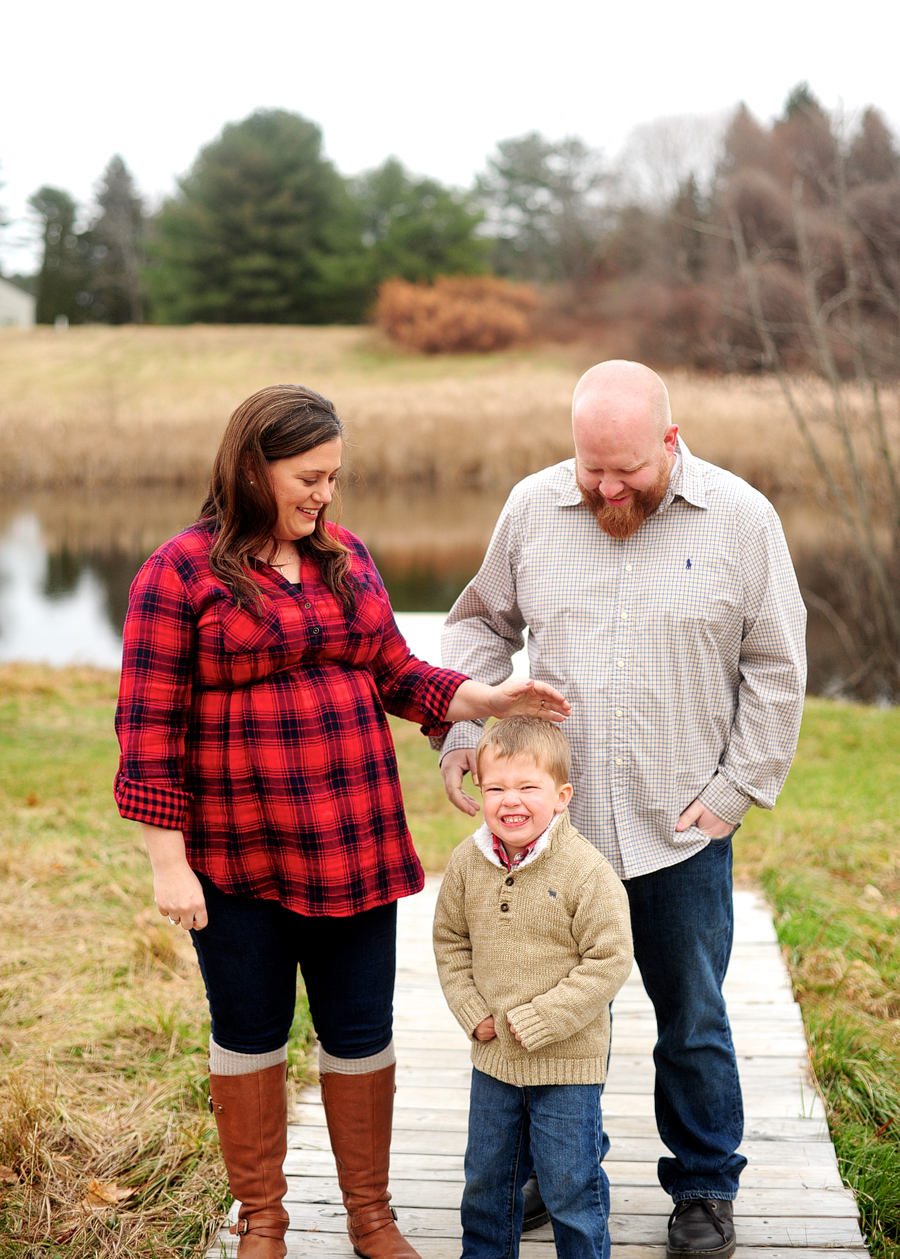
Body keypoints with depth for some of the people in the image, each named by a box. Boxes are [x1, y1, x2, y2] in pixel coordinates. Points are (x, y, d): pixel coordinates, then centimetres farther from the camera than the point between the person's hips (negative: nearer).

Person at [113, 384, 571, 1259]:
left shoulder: (345, 558, 8)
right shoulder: (180, 574, -9)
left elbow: (395, 676, 13)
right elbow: (149, 729, -10)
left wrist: (486, 700, -3)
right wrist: (167, 863, -13)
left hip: (353, 848, 4)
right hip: (237, 858, -4)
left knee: (361, 1032, 12)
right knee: (249, 1035, 12)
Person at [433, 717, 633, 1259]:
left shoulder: (587, 871, -19)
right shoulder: (469, 862, -4)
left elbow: (609, 960, -18)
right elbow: (450, 939, 9)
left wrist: (537, 1021, -19)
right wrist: (472, 1011, -2)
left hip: (569, 1058, -5)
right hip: (493, 1054, 5)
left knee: (570, 1184, 6)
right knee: (485, 1175, 20)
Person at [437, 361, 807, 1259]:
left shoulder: (741, 519, -5)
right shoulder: (532, 508, 1)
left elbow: (774, 670, 0)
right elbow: (481, 625, 12)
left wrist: (737, 790, -4)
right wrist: (459, 734, 0)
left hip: (683, 828, -2)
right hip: (554, 817, 2)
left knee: (692, 1020, 10)